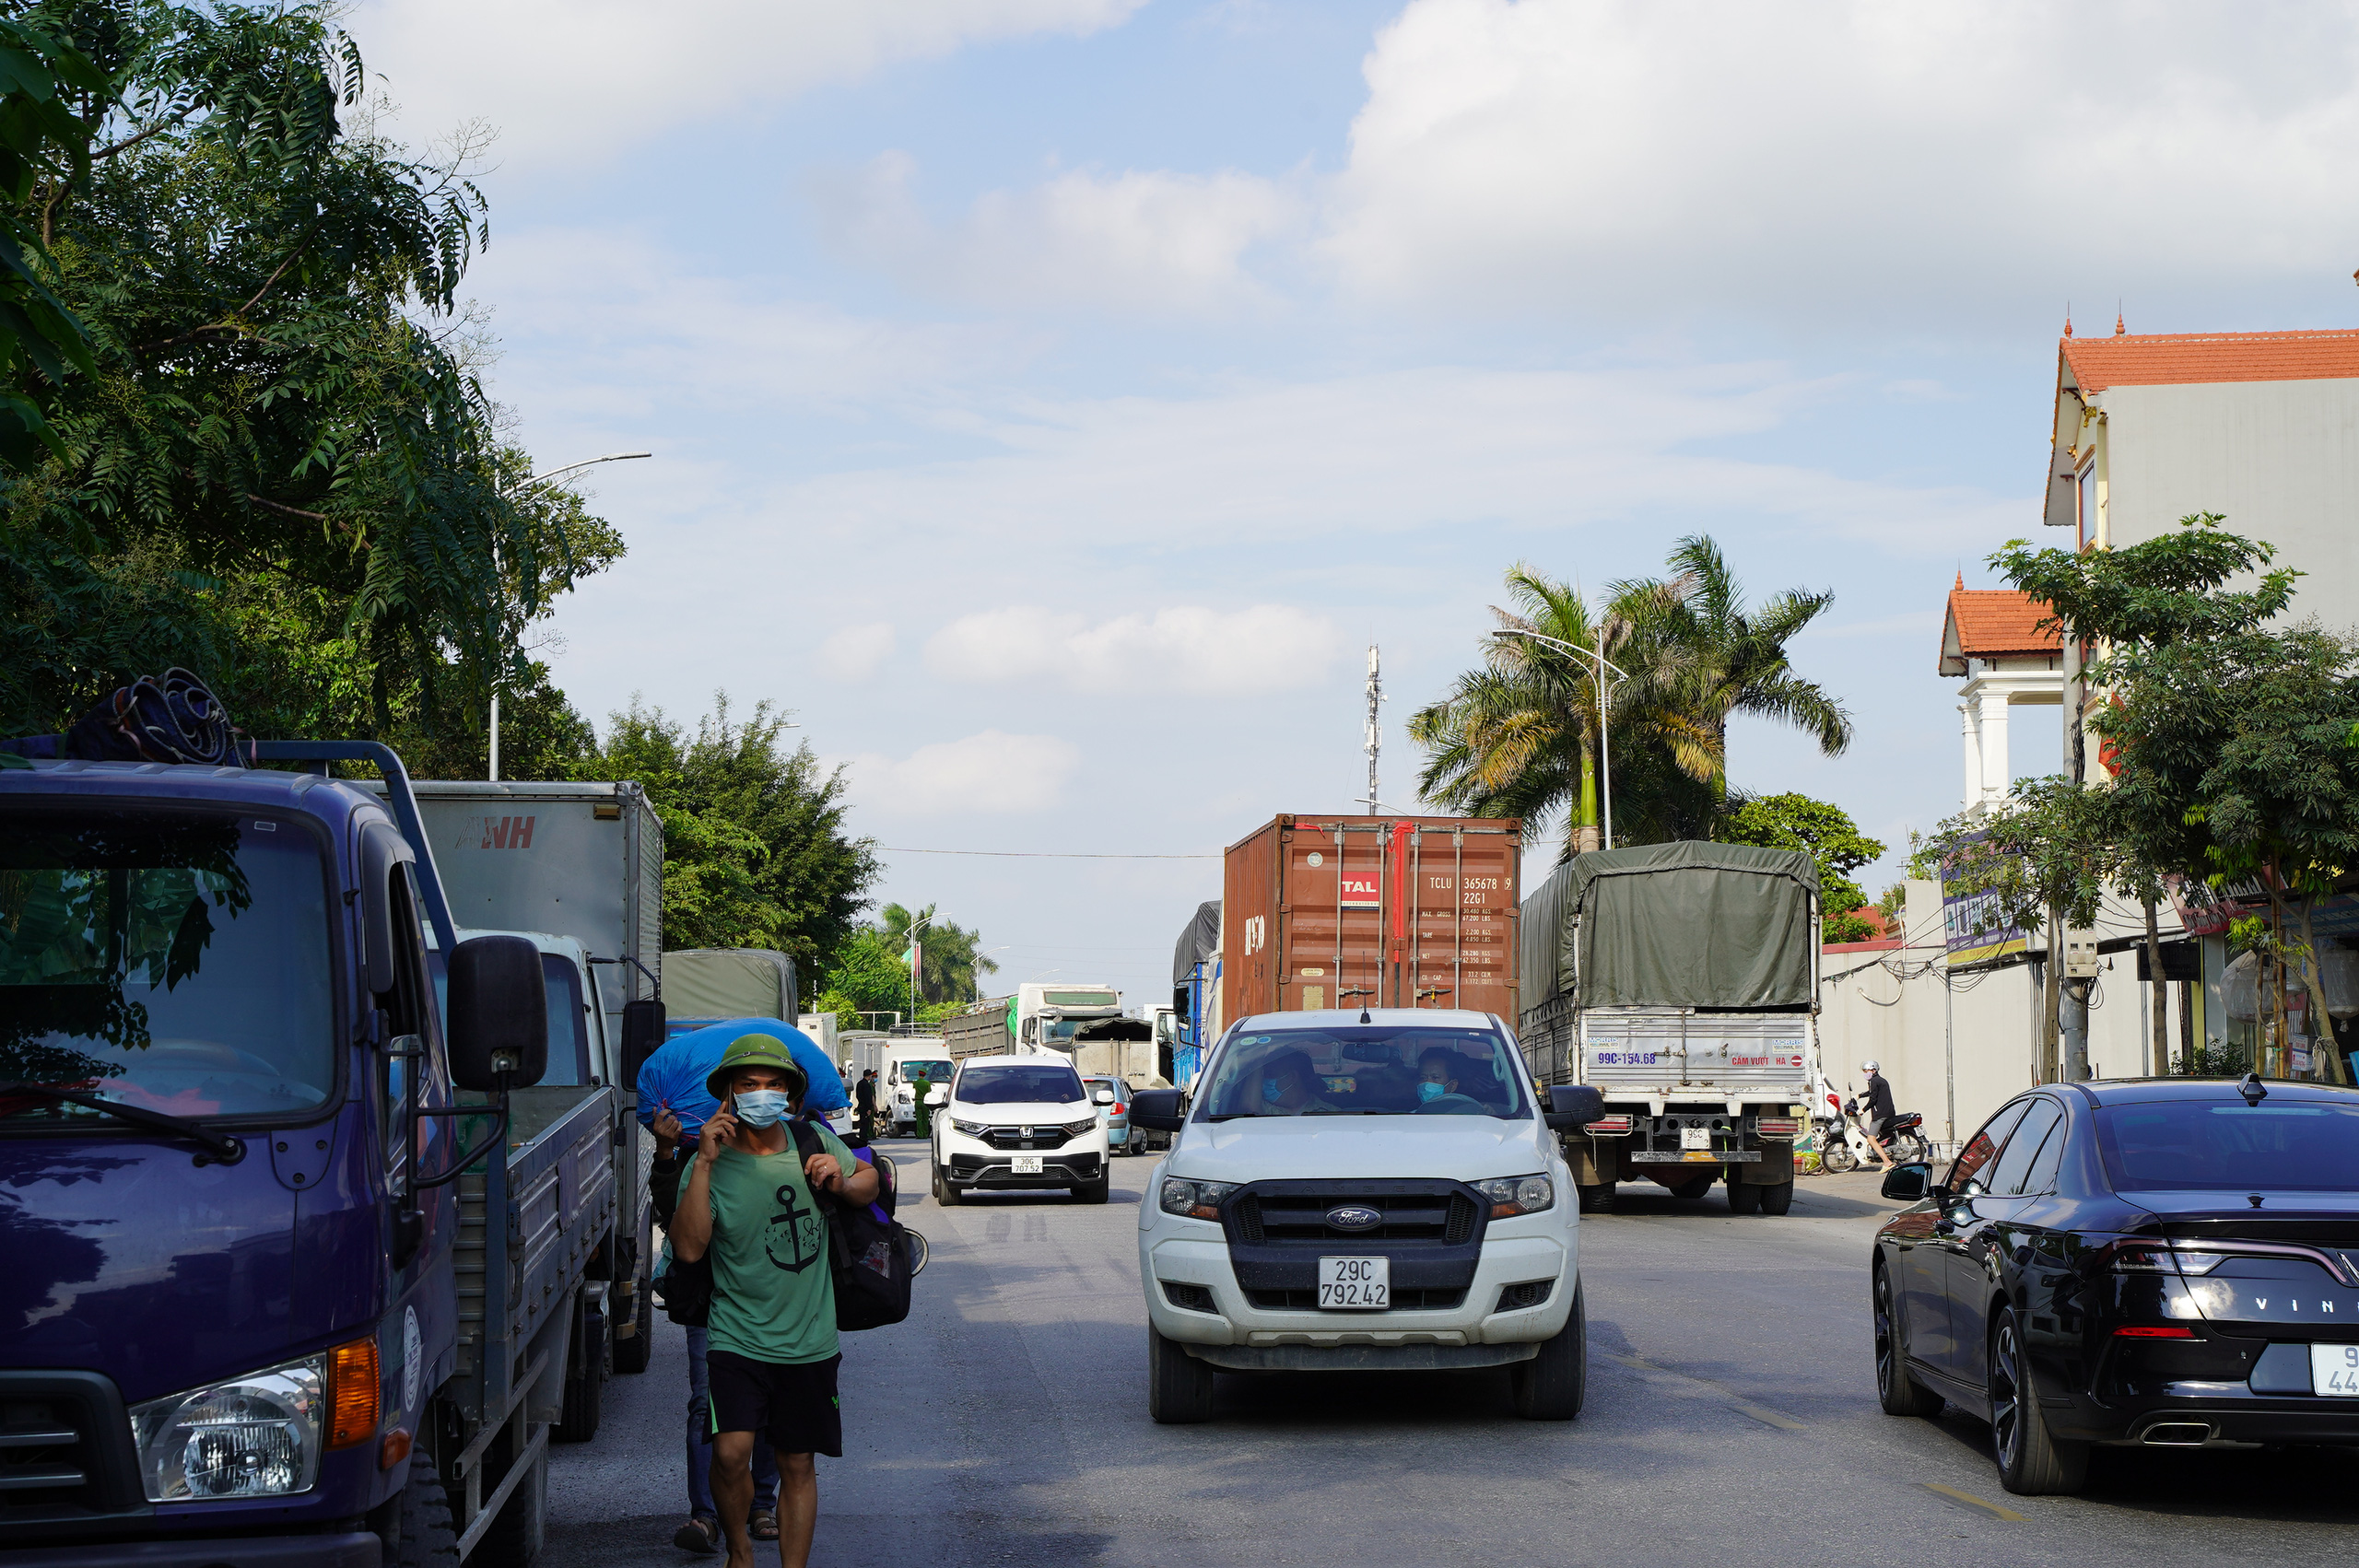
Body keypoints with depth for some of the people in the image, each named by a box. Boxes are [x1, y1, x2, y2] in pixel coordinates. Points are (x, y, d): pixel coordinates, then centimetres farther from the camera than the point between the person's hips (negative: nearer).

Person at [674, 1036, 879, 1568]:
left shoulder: (815, 1142, 3)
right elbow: (688, 1248, -18)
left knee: (798, 1464, 8)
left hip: (808, 1341, 3)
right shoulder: (712, 1162, -6)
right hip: (737, 1339, -3)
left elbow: (871, 1181, 19)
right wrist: (704, 1164, -24)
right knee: (731, 1453, -17)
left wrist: (841, 1182, -5)